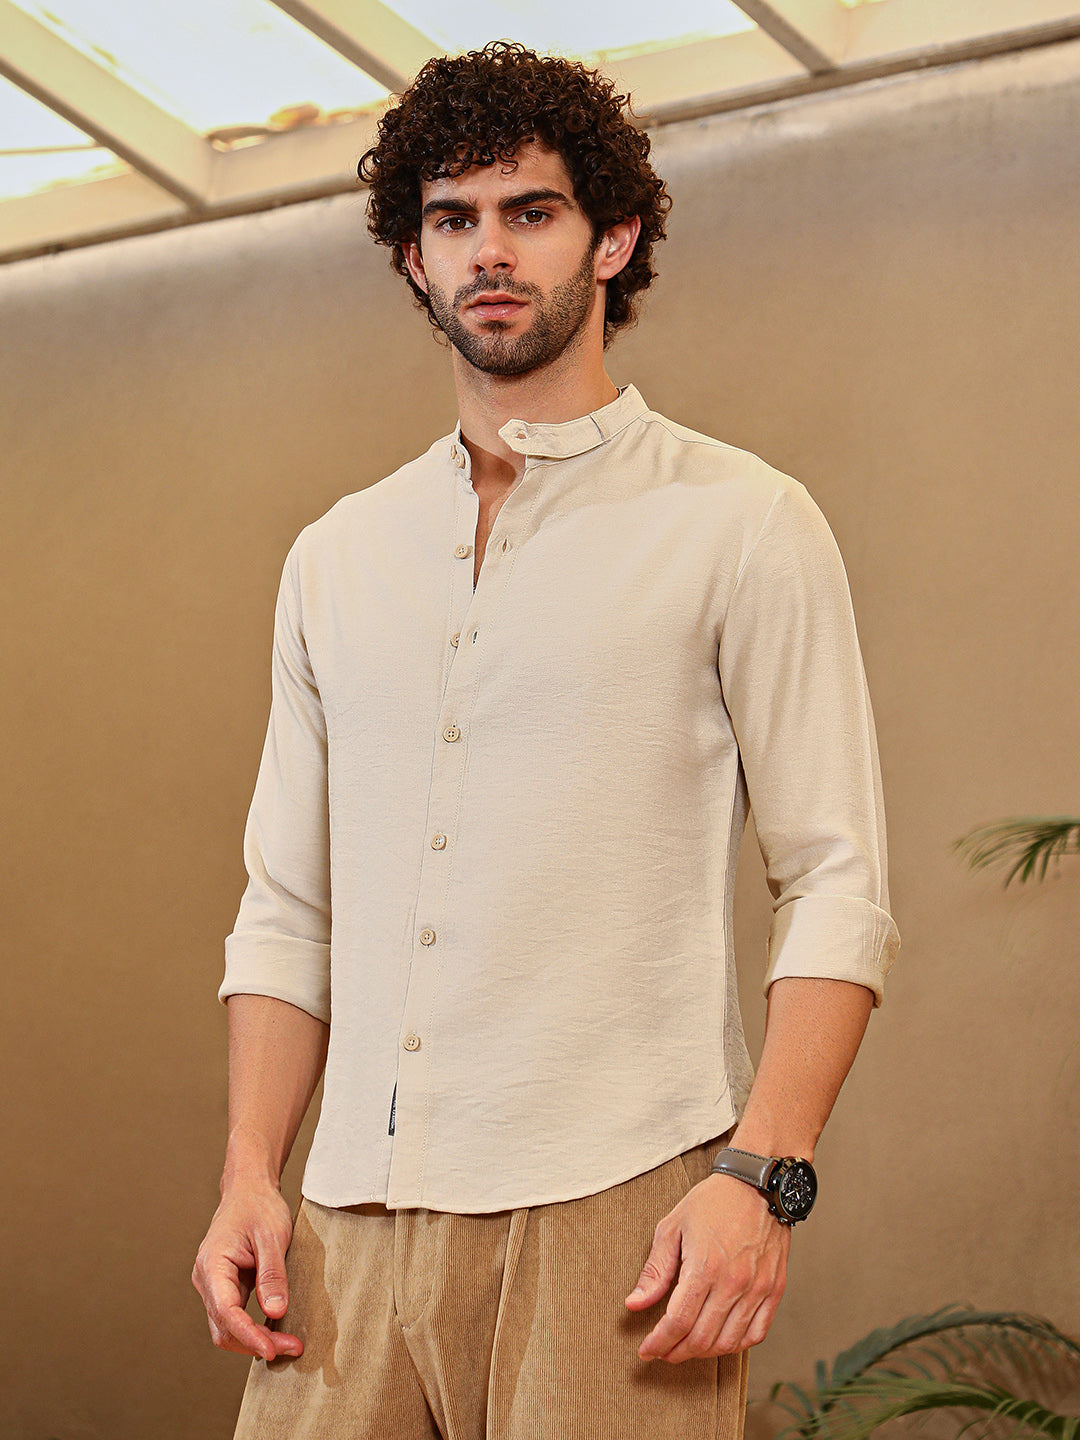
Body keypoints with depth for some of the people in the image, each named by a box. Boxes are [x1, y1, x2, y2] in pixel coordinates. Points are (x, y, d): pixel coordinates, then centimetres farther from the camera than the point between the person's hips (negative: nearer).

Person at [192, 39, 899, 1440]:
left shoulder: (741, 524, 3)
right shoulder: (334, 559, 17)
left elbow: (839, 887, -3)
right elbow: (287, 907, 17)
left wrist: (760, 1176, -15)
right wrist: (249, 1176, 5)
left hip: (611, 1216, -4)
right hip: (355, 1219, 4)